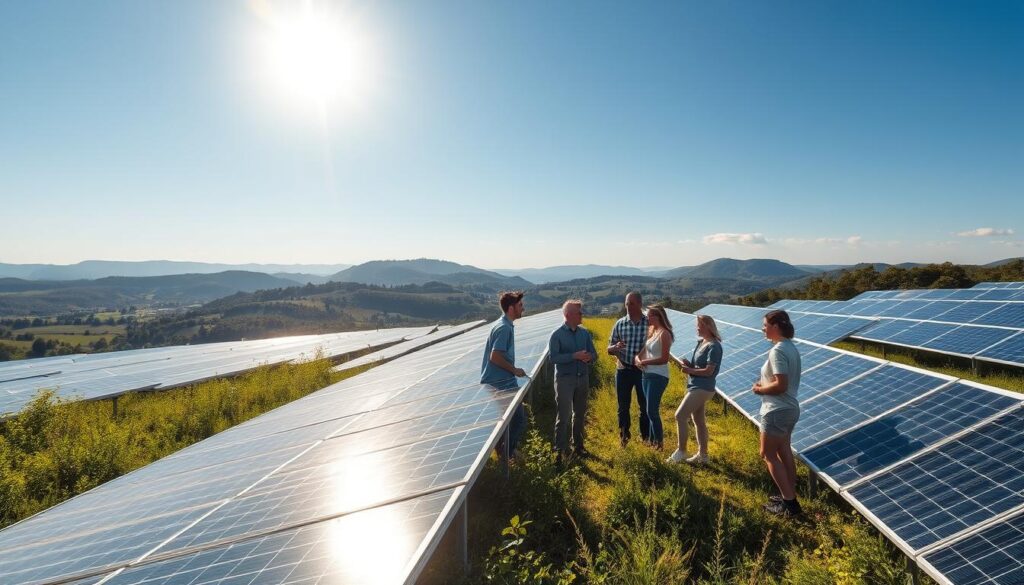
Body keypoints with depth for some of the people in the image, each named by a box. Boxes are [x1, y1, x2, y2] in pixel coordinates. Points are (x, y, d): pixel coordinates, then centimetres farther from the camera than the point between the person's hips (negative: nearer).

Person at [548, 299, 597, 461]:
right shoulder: (557, 335, -10)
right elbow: (553, 357, -18)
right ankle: (560, 450, 5)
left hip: (583, 378, 5)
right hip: (564, 379, -5)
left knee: (580, 415, 15)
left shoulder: (585, 333, 5)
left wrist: (589, 357, -16)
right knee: (564, 416, -5)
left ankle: (578, 445, 30)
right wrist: (575, 356, -24)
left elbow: (594, 354, 8)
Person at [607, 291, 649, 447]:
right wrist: (616, 347, -19)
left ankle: (646, 438, 27)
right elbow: (609, 350, 4)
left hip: (644, 370, -1)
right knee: (623, 406, 10)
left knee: (645, 406, 11)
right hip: (623, 370, 1)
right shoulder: (620, 324, 0)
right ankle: (623, 436, 27)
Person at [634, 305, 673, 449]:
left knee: (652, 411, -3)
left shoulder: (664, 334, -14)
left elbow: (664, 359, -18)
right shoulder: (651, 331, 10)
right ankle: (651, 439, 27)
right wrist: (638, 358, -8)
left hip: (658, 376, -8)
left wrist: (645, 362, -15)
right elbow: (644, 350, 13)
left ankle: (659, 442, 12)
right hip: (647, 375, 8)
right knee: (651, 410, 16)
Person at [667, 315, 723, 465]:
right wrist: (686, 363, -3)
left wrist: (689, 370, -14)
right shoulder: (700, 343, 12)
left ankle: (681, 452, 1)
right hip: (696, 387, 9)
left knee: (680, 416, -10)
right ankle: (702, 455, 25)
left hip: (702, 388, -9)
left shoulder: (714, 346, -15)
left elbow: (708, 371, -20)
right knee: (698, 421, 15)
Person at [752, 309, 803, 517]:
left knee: (768, 455, 4)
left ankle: (789, 503, 10)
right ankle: (790, 497, 30)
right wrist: (765, 383, 6)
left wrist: (760, 389, -10)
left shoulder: (777, 351, -22)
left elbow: (780, 385, -25)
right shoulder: (791, 347, 7)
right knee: (784, 452, 19)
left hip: (777, 411, -9)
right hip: (790, 408, 9)